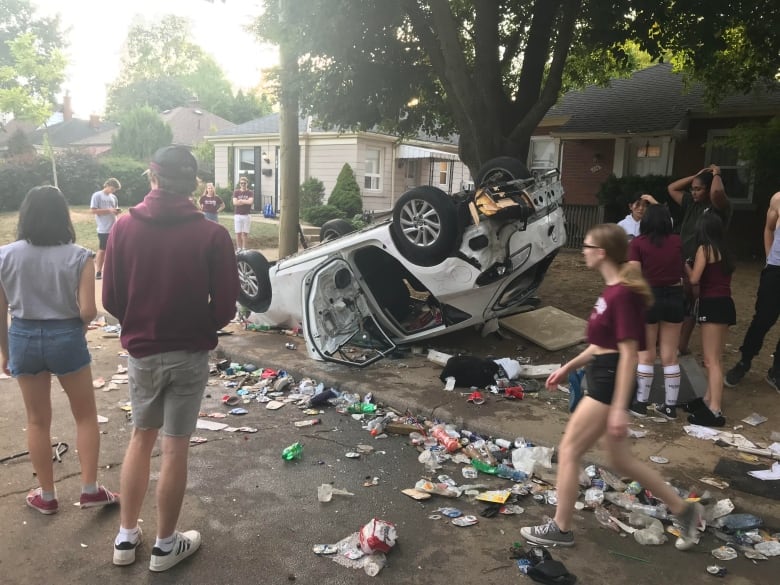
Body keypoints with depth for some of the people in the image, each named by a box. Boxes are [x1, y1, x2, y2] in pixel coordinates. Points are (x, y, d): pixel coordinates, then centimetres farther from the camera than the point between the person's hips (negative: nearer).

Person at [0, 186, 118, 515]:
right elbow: (88, 311, -15)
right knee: (86, 415, 15)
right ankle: (90, 490, 17)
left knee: (37, 421, 16)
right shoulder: (78, 256, -11)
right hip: (66, 337, -2)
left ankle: (46, 496, 28)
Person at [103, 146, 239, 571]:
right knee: (175, 447, 10)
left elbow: (111, 300, -2)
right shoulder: (212, 235, -14)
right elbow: (224, 308, -11)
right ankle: (165, 545, 26)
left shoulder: (124, 228, -7)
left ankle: (126, 536, 31)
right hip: (189, 355, -2)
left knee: (141, 437, 22)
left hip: (140, 353, 3)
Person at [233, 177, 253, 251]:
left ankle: (244, 248, 8)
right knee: (238, 233, 1)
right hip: (237, 215, 0)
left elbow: (250, 201, -14)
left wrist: (240, 200, -6)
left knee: (245, 233, 2)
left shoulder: (250, 193, 4)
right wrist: (246, 201, -8)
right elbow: (234, 202, -9)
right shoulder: (236, 192, 5)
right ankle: (239, 249, 6)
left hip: (246, 215, 0)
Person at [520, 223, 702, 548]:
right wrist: (568, 367, 22)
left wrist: (619, 408, -21)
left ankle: (560, 529, 16)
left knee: (568, 451, 1)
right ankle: (683, 510, 32)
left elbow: (628, 354, -22)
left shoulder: (622, 294, -21)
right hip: (603, 380, 10)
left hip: (610, 384, -10)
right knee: (621, 461, 19)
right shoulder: (613, 290, 9)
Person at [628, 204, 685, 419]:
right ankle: (670, 407, 17)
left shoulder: (638, 243, -7)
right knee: (670, 356, 10)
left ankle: (640, 404, 17)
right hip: (674, 298, 3)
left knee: (646, 355, 9)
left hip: (649, 298, -3)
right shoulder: (676, 242, 5)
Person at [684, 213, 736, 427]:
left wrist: (685, 265, 10)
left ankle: (715, 412, -12)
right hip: (725, 304, 9)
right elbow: (717, 276, 14)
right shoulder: (723, 250, 17)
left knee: (711, 360, -10)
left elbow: (694, 279, -8)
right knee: (714, 359, 15)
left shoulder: (704, 249, -6)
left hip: (712, 305, -9)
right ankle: (708, 401, 23)